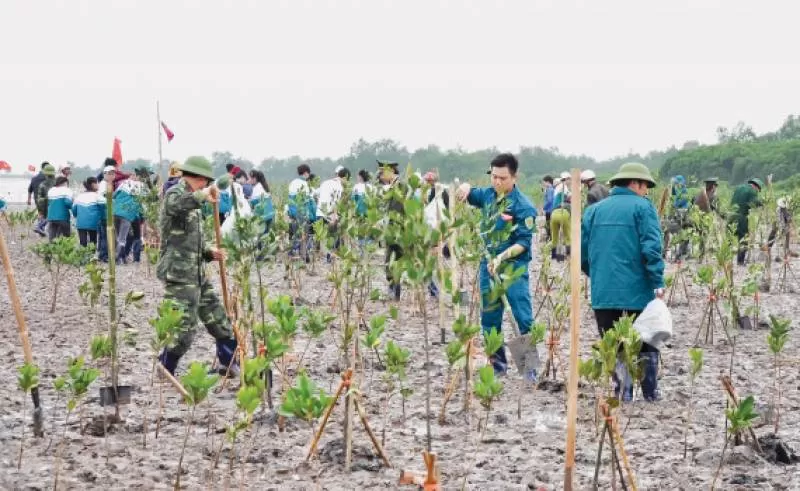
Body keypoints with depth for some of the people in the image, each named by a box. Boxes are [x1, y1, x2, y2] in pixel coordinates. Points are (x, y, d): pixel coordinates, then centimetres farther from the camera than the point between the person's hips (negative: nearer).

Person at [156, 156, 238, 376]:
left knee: (218, 320, 14)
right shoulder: (175, 193, -9)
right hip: (178, 273, -10)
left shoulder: (193, 204, 22)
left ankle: (229, 365, 24)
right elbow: (175, 204, -37)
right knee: (184, 326, -8)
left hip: (196, 273, 10)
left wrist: (209, 253, 10)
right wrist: (202, 195, -51)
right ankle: (163, 372, 4)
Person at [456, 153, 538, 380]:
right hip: (488, 265, 6)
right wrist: (465, 188, 1)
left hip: (514, 268, -6)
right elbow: (467, 195, 25)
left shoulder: (522, 206, -13)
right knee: (489, 318, 11)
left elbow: (524, 243, -16)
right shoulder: (488, 195, 5)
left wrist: (502, 257, -28)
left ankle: (530, 367, -2)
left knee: (524, 318, -8)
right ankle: (497, 362, 22)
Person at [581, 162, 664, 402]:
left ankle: (622, 395, 5)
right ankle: (650, 394, 16)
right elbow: (651, 248, -14)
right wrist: (658, 283, -11)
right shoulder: (642, 207, -4)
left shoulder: (595, 210, 10)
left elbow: (583, 252, 10)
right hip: (637, 290, -3)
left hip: (603, 292, 3)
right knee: (645, 345, 12)